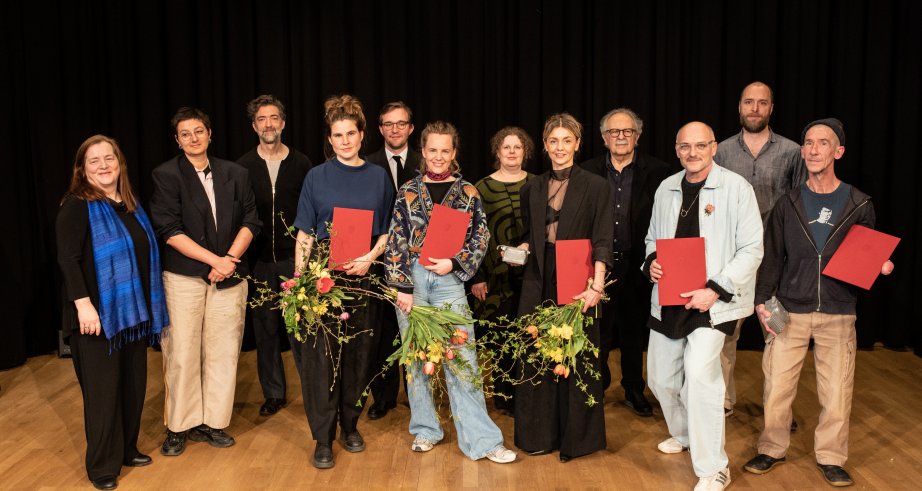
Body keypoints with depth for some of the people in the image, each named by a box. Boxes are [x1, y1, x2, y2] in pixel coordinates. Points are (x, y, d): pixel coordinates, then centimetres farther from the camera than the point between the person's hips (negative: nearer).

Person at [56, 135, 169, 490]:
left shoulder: (130, 204, 11)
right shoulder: (77, 205, -9)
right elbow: (67, 258, -18)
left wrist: (150, 304, 15)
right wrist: (83, 303, -26)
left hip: (133, 310, 7)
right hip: (97, 314, -7)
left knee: (133, 383, 12)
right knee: (103, 388, 1)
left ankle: (126, 449, 29)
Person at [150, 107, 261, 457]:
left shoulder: (236, 174, 10)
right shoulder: (166, 175, 0)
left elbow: (250, 222, 6)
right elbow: (170, 230, -8)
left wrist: (230, 258, -9)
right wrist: (215, 259, -13)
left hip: (228, 277, 3)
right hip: (183, 278, -3)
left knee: (223, 352, 5)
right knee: (181, 354, 0)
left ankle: (213, 422, 17)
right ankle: (179, 427, 14)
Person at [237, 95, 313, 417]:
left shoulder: (301, 164, 3)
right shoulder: (243, 167, 3)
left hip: (295, 257, -1)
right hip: (258, 260, 1)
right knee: (265, 327, 8)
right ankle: (273, 394, 20)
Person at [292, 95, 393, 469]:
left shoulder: (378, 177, 7)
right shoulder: (317, 177, 2)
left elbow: (387, 231, 10)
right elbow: (304, 234, 2)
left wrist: (372, 256, -8)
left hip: (364, 277, 2)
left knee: (359, 353, 7)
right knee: (321, 354, -3)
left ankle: (350, 424, 23)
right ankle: (323, 438, 6)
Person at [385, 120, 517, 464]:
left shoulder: (467, 191, 6)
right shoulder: (408, 191, 4)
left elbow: (481, 236, 4)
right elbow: (396, 240, 0)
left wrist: (454, 262, -10)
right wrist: (402, 287, -6)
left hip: (448, 280, -1)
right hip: (411, 278, 1)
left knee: (462, 357, -4)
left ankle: (480, 439, 1)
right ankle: (425, 429, 22)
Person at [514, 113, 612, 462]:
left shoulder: (595, 187, -1)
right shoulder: (533, 188, 11)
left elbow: (602, 241, -8)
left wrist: (597, 285, -19)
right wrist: (520, 250, -2)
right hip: (539, 281, 4)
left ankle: (576, 436, 17)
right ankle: (540, 433, 20)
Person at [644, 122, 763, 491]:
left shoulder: (736, 187, -7)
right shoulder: (666, 189, 9)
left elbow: (751, 250, -8)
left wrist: (715, 290, -17)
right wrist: (651, 261, -2)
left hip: (713, 302, -6)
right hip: (668, 300, 6)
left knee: (699, 373, -22)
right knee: (661, 377, 14)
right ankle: (684, 435, 45)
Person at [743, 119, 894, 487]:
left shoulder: (859, 205, 3)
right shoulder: (788, 205, 4)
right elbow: (772, 258, 4)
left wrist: (879, 268, -10)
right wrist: (762, 301, -5)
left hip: (838, 315, 0)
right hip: (790, 312, 1)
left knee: (837, 392, 2)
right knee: (777, 387, 3)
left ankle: (831, 458, 20)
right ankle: (772, 449, 22)